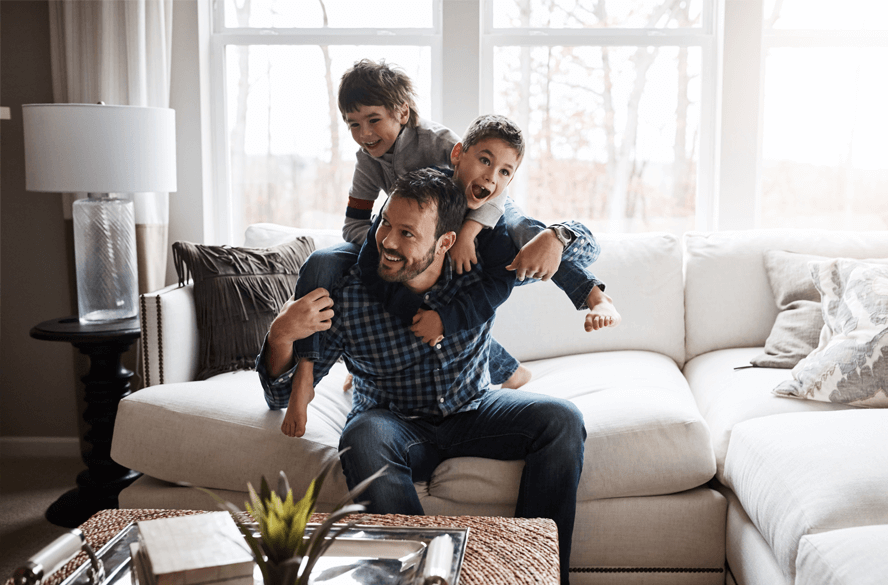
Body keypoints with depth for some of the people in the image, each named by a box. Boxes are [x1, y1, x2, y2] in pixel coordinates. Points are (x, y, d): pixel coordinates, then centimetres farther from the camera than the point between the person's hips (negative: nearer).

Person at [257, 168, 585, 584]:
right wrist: (280, 336, -35)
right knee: (363, 439, -36)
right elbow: (281, 397, -14)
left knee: (562, 421, -20)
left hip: (474, 411, 2)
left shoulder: (481, 267, -15)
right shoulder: (346, 296, -20)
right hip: (395, 422, -2)